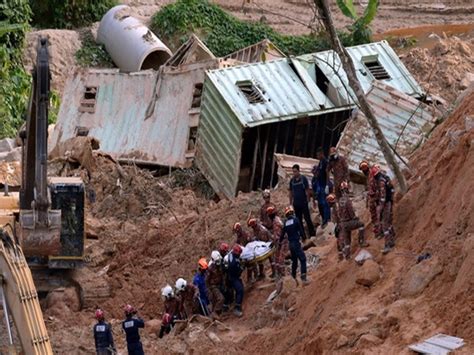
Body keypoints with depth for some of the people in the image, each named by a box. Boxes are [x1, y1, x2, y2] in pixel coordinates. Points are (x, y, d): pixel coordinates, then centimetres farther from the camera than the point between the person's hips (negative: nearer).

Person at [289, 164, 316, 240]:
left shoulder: (303, 179, -7)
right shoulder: (292, 180, 5)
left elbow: (307, 190, -5)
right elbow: (291, 192, 11)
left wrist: (308, 200, -7)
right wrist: (290, 203, 11)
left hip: (304, 203, -4)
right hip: (296, 204, 4)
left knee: (307, 219, -2)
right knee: (298, 220, 8)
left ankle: (312, 234, 6)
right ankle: (303, 235, 15)